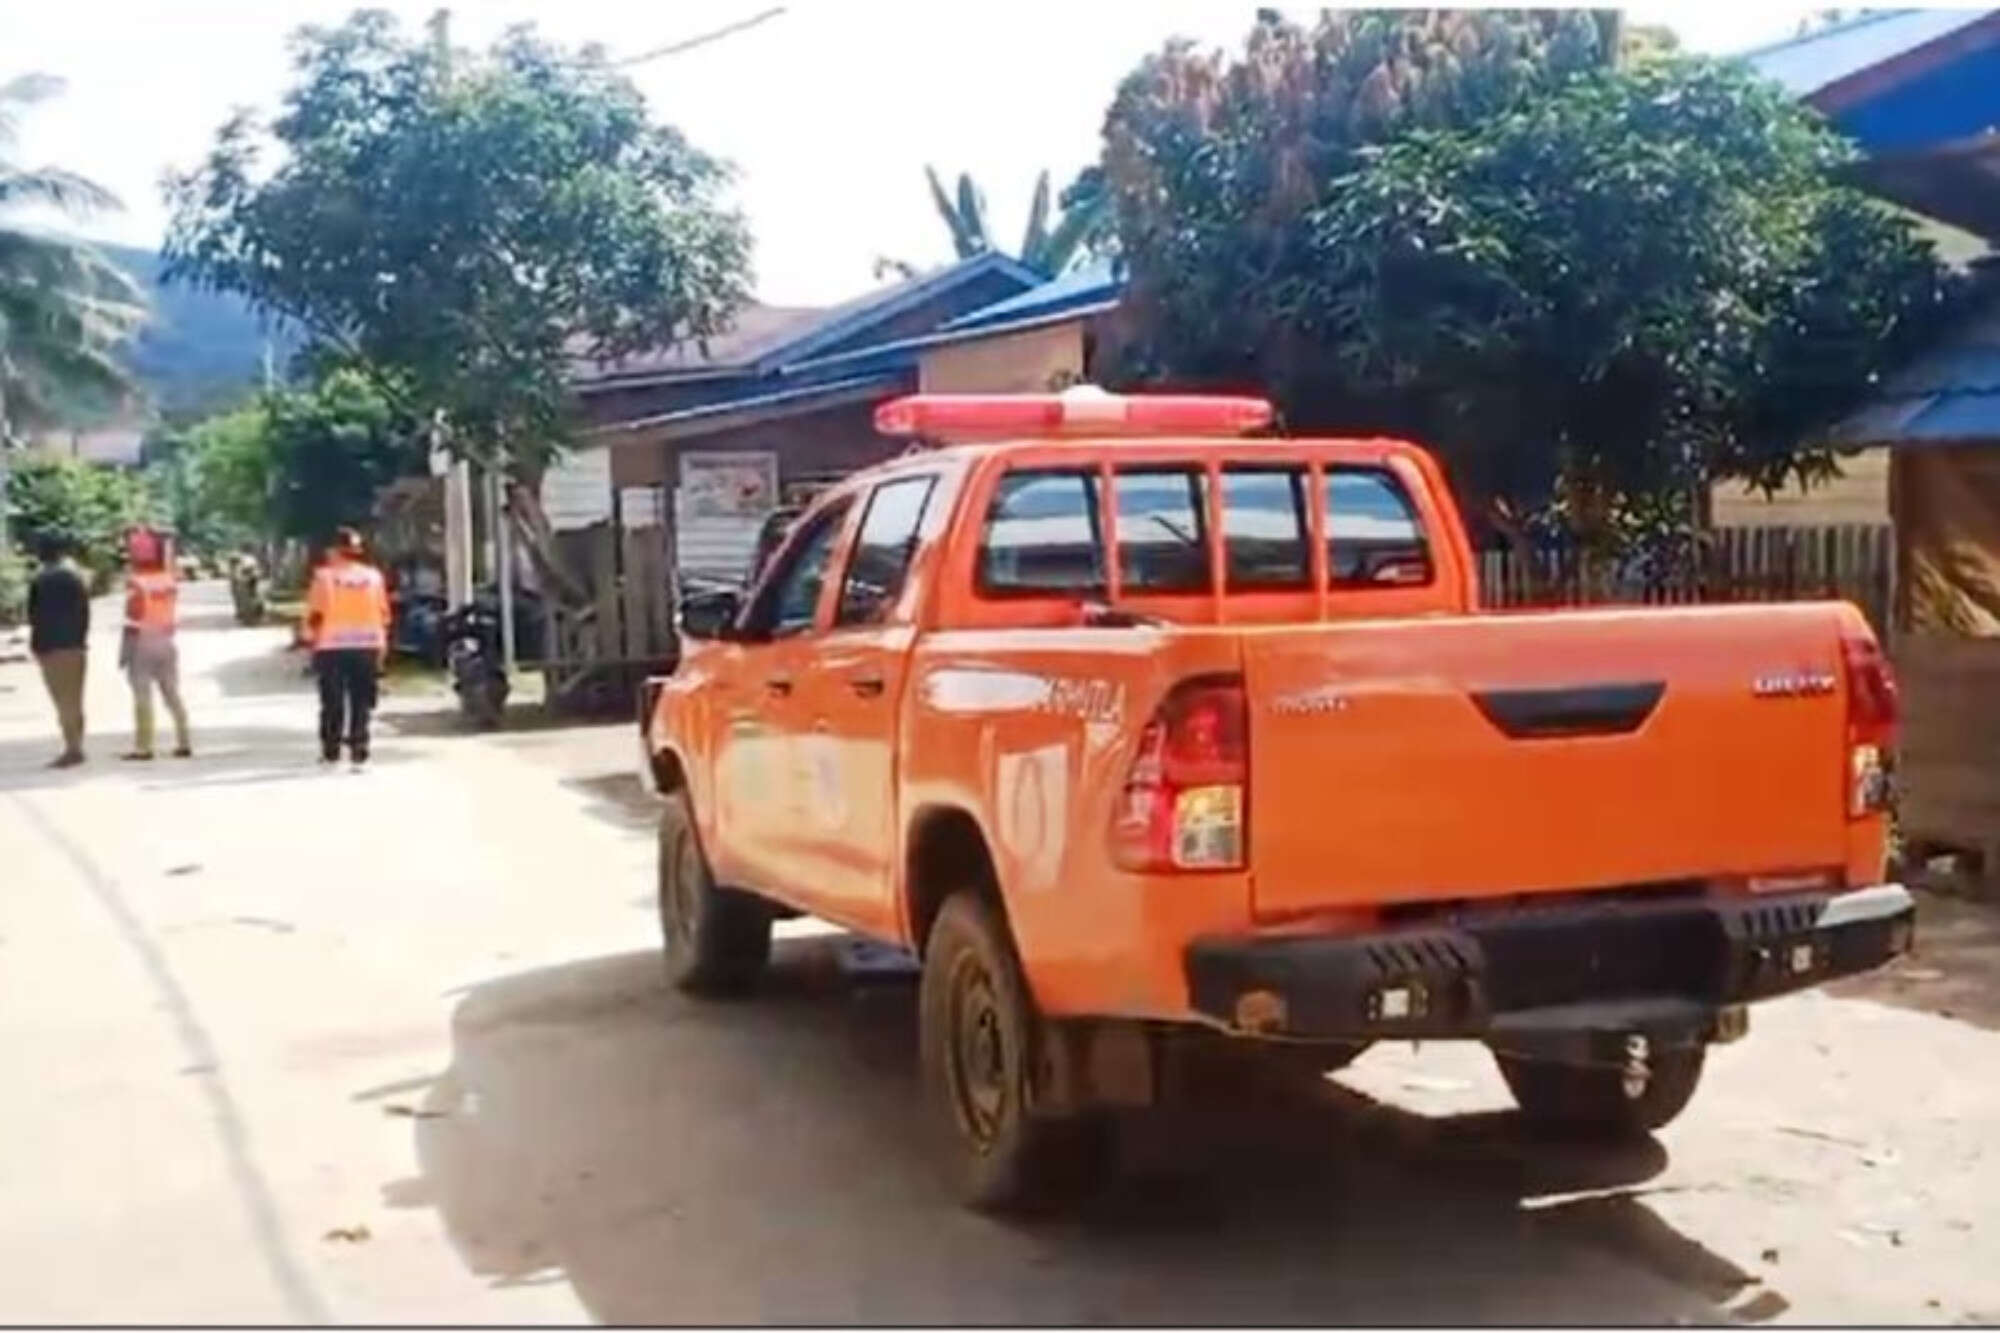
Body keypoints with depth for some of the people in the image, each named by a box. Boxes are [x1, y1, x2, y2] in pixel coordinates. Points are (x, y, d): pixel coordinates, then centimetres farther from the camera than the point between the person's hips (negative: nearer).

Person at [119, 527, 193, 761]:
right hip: (166, 641, 6)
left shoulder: (136, 582, -14)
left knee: (143, 695, -2)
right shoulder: (169, 579, 2)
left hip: (143, 643, -6)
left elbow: (133, 622, -14)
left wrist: (124, 650, -10)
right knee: (172, 693, 11)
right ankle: (184, 743, 12)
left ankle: (143, 746, -3)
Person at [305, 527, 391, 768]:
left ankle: (331, 752, 10)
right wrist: (383, 644, 12)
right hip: (367, 645, 2)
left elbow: (315, 613, -7)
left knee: (333, 703, 7)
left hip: (333, 646, -2)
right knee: (361, 703, 5)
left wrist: (311, 637, 6)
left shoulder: (325, 576, -5)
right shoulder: (373, 576, 3)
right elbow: (383, 614, 4)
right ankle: (358, 751, 2)